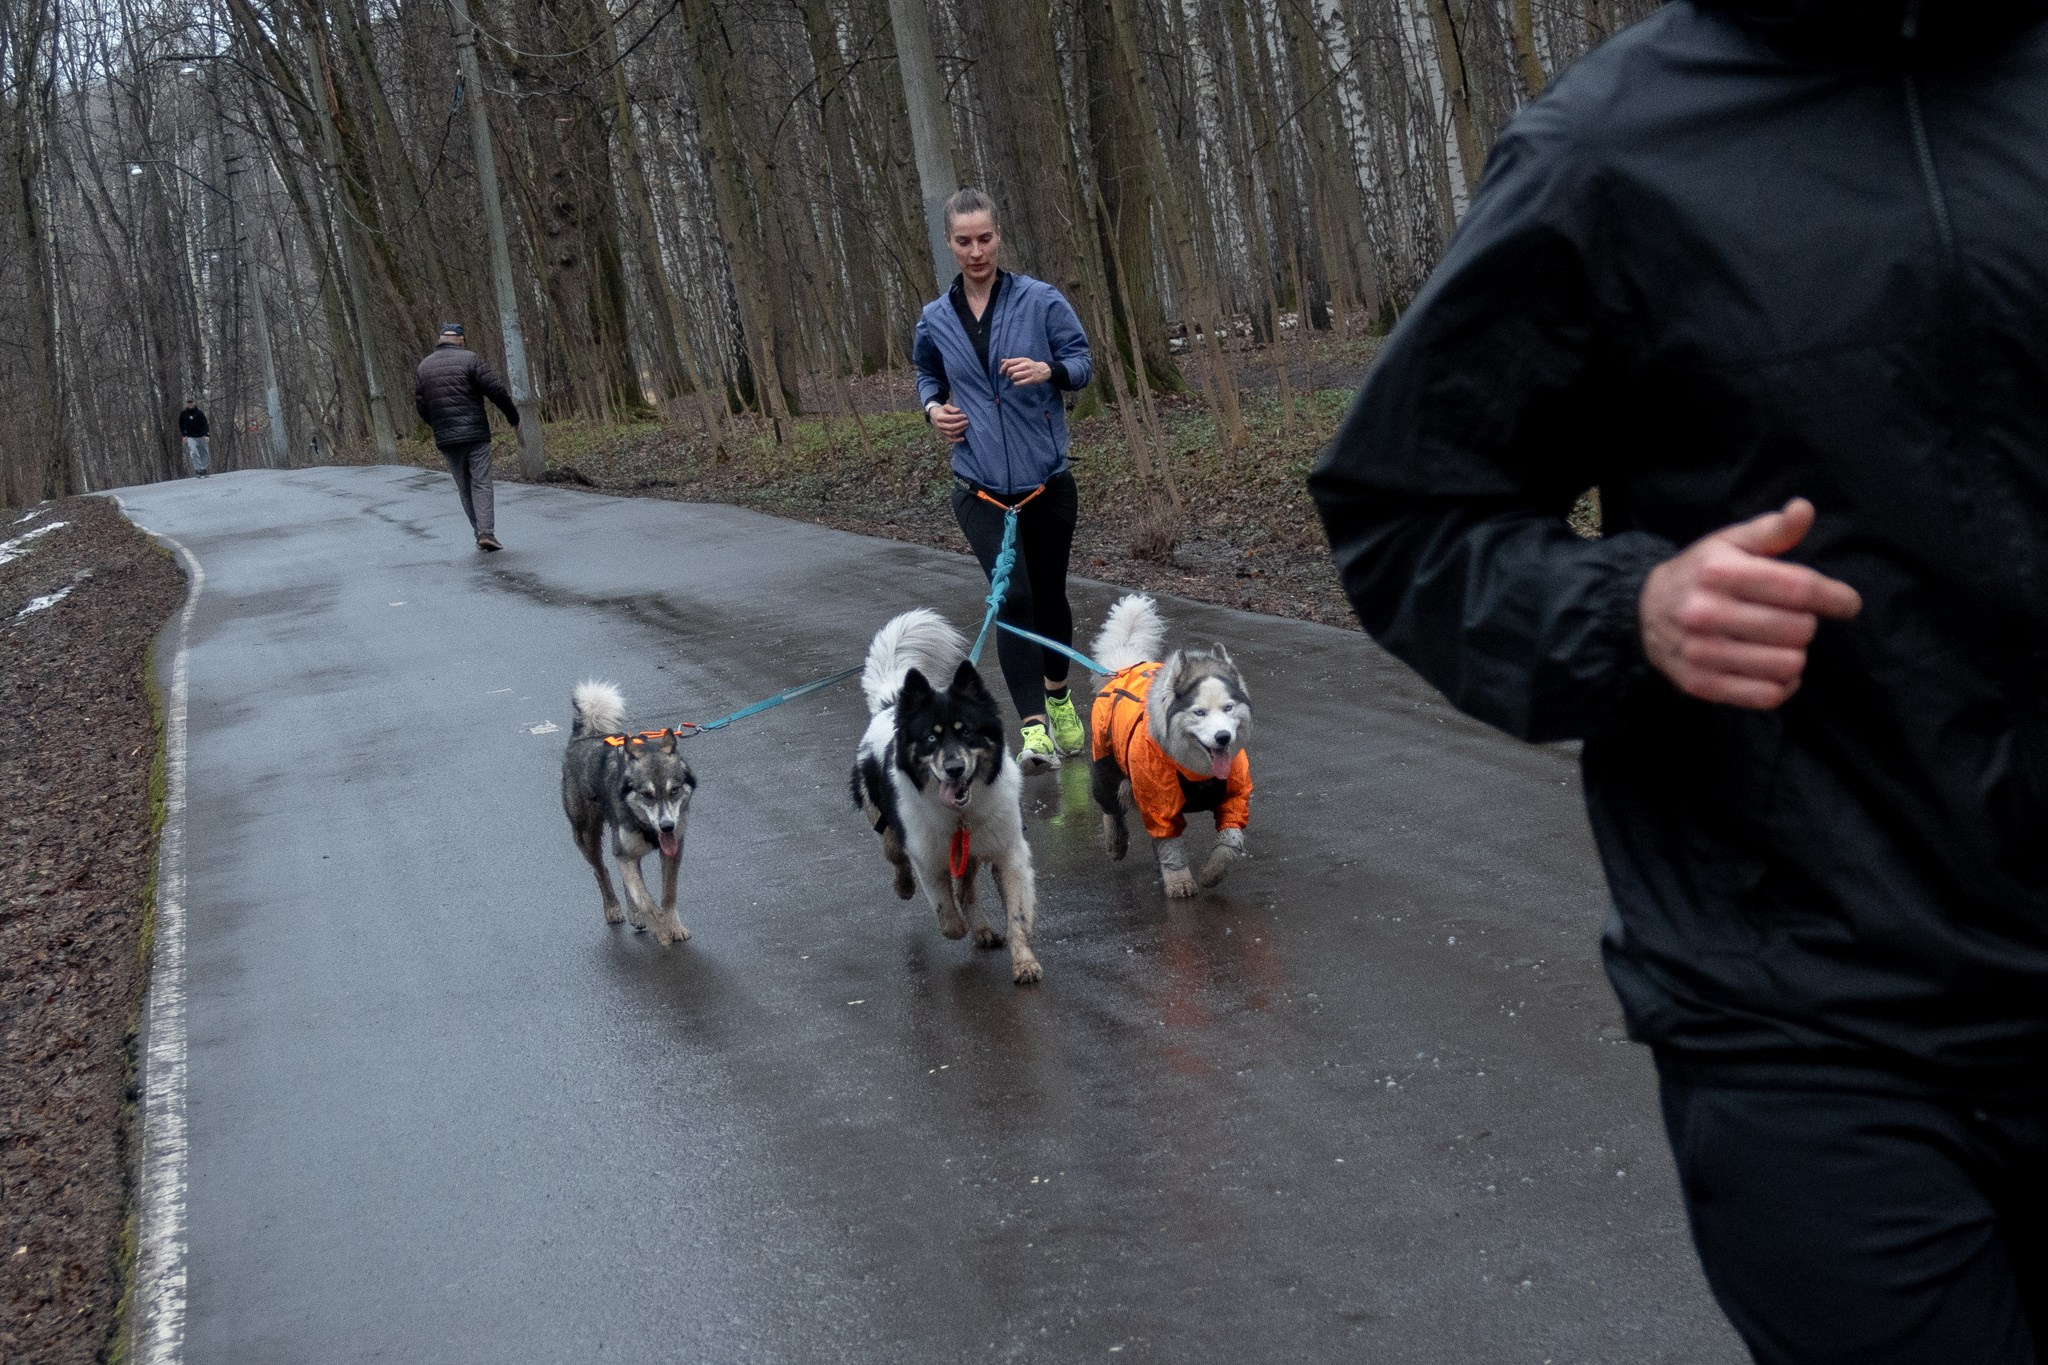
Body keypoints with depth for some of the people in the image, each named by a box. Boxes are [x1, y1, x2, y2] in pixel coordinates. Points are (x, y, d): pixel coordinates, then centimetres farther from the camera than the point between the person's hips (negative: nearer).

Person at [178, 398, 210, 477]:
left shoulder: (199, 413, -1)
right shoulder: (183, 414, 3)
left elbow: (205, 424, -2)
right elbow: (181, 425, 15)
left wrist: (206, 435, -14)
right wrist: (184, 435, 3)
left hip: (201, 436, 1)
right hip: (190, 437, -1)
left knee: (204, 454, 5)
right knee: (194, 453, -20)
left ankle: (203, 469, 21)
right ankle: (198, 469, -20)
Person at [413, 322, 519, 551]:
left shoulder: (423, 367, 10)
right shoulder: (470, 359, -4)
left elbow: (420, 406, 11)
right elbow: (497, 391, -10)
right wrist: (513, 418, 1)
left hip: (445, 438, 4)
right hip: (475, 433, -4)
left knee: (464, 487, 13)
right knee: (481, 484, -3)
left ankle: (480, 532, 12)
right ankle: (486, 533, -14)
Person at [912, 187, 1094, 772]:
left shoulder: (1040, 300, -2)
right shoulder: (935, 320, 5)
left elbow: (1082, 362, 1)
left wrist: (1049, 370, -20)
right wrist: (933, 407, 1)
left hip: (1046, 480, 0)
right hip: (981, 488, 0)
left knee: (1049, 594, 14)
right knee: (1012, 596, -17)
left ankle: (1059, 698, 42)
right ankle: (1034, 729, -21)